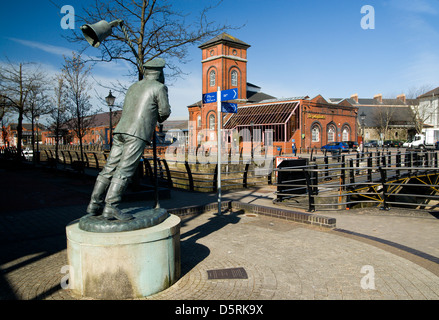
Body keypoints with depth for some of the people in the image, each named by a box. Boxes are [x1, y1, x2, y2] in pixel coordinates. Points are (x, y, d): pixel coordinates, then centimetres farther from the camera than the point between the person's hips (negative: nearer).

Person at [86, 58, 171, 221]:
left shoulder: (133, 87, 25)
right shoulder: (159, 87, 4)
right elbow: (165, 111, 3)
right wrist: (159, 118, 26)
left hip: (120, 130, 7)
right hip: (137, 134, -7)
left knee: (110, 168, 7)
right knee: (125, 170, -13)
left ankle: (95, 204, 9)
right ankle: (111, 207, -19)